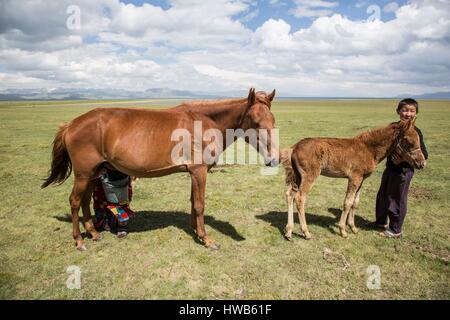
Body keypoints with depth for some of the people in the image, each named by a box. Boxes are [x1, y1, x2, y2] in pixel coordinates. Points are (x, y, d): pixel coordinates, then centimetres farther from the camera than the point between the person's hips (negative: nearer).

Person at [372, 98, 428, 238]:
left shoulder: (415, 132, -16)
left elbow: (424, 155, -16)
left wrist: (403, 159, -25)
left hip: (403, 170, -7)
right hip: (390, 167, 7)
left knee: (396, 200, 4)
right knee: (382, 195, 19)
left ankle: (395, 230, 22)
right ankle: (381, 221, 40)